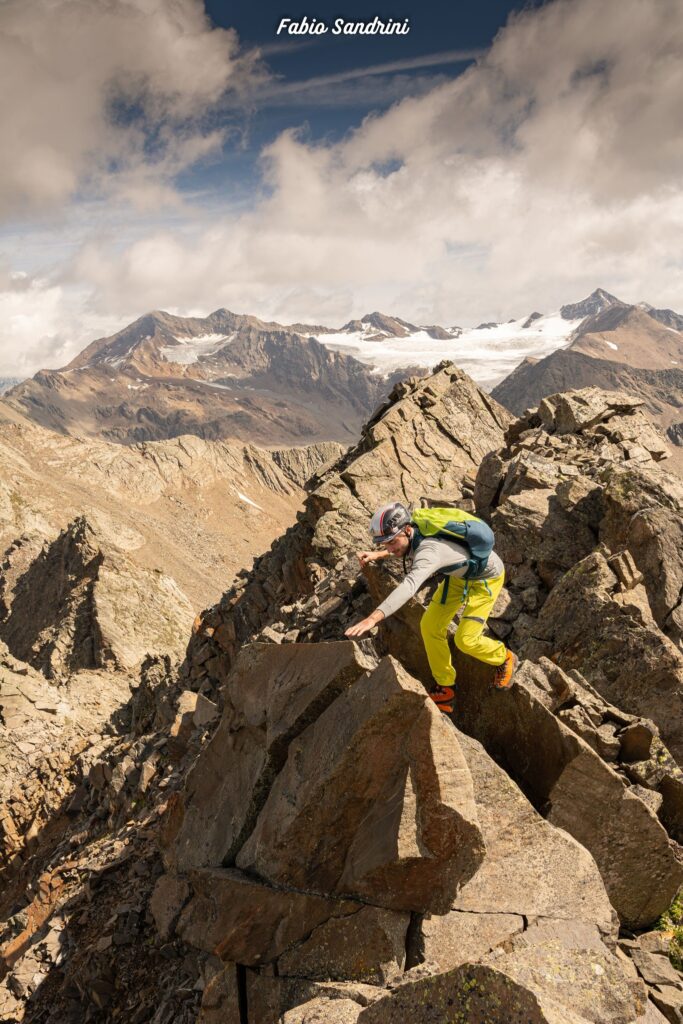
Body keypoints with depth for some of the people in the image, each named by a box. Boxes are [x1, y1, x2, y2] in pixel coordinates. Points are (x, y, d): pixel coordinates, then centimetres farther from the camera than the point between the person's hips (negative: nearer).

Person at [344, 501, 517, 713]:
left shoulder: (428, 551, -42)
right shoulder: (412, 535, -17)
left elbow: (408, 587, -59)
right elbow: (402, 549, 11)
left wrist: (373, 618, -70)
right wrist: (377, 555, -6)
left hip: (486, 577, -8)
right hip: (459, 574, 8)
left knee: (466, 640, -12)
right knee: (430, 626, 0)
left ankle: (505, 658, 21)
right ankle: (445, 689, 16)